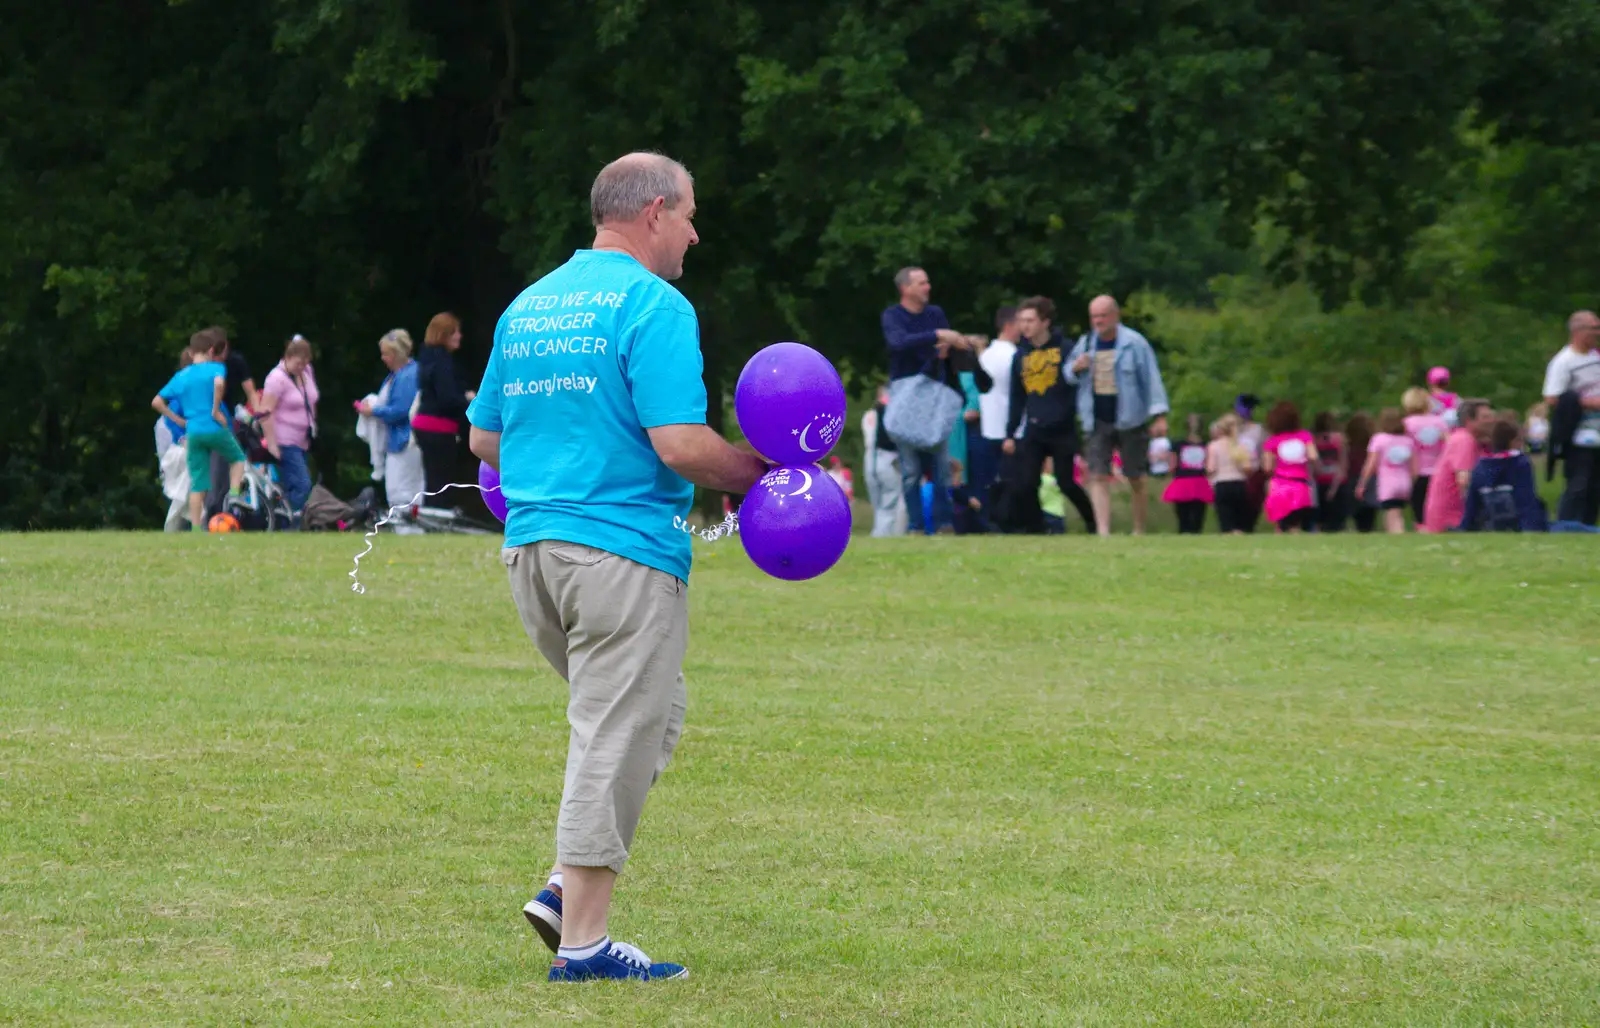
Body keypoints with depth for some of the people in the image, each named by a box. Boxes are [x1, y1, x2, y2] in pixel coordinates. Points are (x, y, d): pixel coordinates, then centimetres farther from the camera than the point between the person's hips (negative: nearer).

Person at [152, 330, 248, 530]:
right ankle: (234, 494, -1)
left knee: (197, 484, 7)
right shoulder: (215, 368, -1)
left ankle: (196, 528, 4)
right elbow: (219, 383, -25)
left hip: (192, 432, 4)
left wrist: (179, 420, 16)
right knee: (237, 458, 22)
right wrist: (216, 411, -16)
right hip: (214, 428, -4)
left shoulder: (180, 376, 14)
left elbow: (157, 402, 13)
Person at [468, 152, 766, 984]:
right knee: (617, 742, -2)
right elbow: (680, 444, -19)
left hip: (530, 548, 8)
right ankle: (583, 941, -1)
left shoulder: (528, 305, 14)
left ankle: (566, 889, 7)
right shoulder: (654, 306, -10)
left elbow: (485, 437, 20)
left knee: (652, 719, 20)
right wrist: (756, 475, -3)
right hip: (623, 552, -8)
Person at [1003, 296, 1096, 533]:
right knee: (1026, 485, -6)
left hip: (1063, 431, -4)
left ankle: (1094, 521, 22)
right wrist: (1010, 434, 13)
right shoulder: (1020, 356, 9)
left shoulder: (1065, 349, -4)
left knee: (1066, 483, 1)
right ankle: (1034, 531, 3)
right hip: (1033, 432, 4)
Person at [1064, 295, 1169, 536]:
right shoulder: (1086, 343, 9)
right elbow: (1068, 376, 19)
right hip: (1098, 422, 4)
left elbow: (1152, 379, -7)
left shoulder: (1134, 343, -6)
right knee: (1098, 476, -8)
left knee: (1136, 479, 5)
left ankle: (1139, 531, 17)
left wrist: (1159, 415, -14)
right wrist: (1075, 368, -6)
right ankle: (1103, 532, -13)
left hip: (1130, 420, -4)